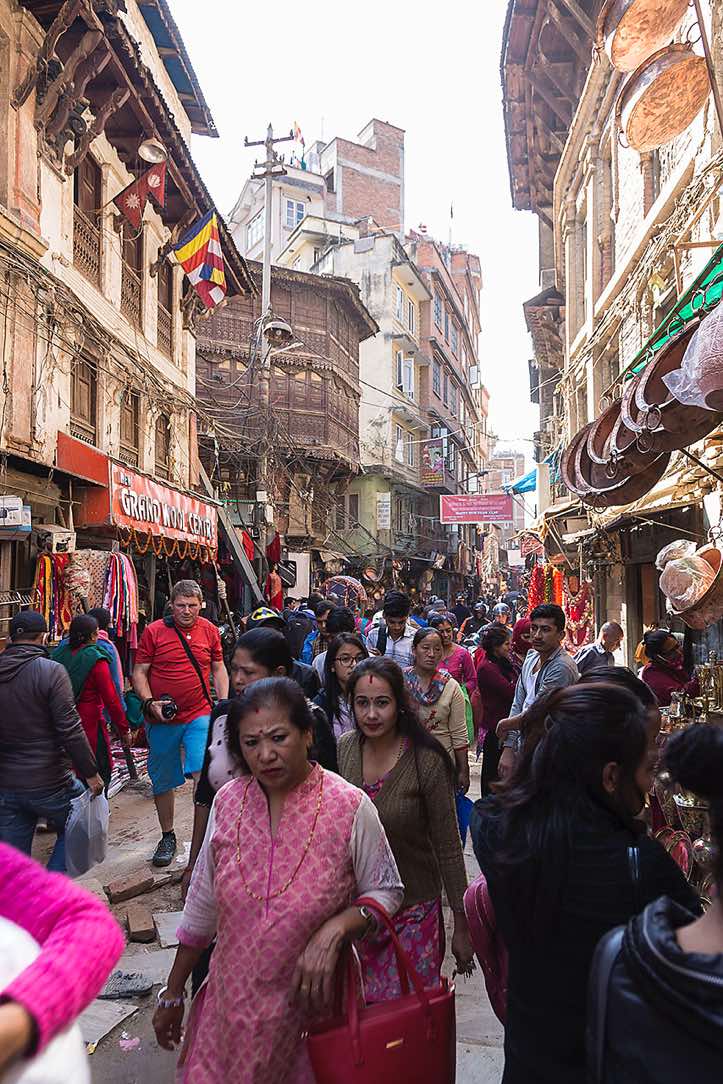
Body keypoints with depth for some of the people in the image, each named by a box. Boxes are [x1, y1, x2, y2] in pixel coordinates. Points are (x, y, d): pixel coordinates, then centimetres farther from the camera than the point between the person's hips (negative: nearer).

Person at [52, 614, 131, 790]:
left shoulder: (58, 654, 1)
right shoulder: (96, 660, -15)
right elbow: (111, 699, -14)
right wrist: (124, 729, -6)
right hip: (89, 723, -6)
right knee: (101, 769, 8)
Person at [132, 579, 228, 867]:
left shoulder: (209, 630, 4)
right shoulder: (153, 631, -3)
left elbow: (219, 669, 13)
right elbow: (139, 672, 0)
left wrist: (223, 704, 2)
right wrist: (150, 703, -14)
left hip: (199, 715, 0)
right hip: (162, 719, 0)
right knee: (162, 782, 12)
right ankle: (167, 837, 30)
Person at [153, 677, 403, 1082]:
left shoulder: (349, 806, -17)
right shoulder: (228, 802, -7)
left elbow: (386, 892, -6)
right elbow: (203, 905, 4)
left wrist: (335, 930, -24)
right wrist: (172, 994, 10)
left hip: (310, 1004, -2)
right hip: (231, 1003, 3)